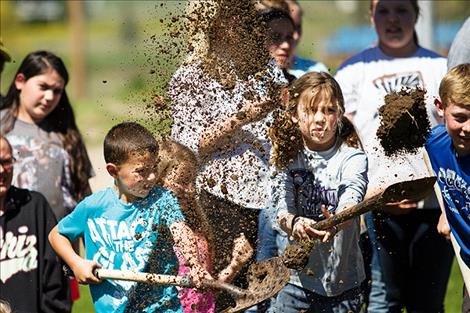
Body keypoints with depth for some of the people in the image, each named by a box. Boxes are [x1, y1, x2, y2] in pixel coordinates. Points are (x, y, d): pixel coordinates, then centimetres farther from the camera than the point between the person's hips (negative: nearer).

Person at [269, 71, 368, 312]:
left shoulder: (352, 158, -7)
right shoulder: (288, 158, 3)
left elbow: (351, 202, -24)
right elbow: (279, 209, -8)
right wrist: (294, 223, -32)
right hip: (299, 280, 2)